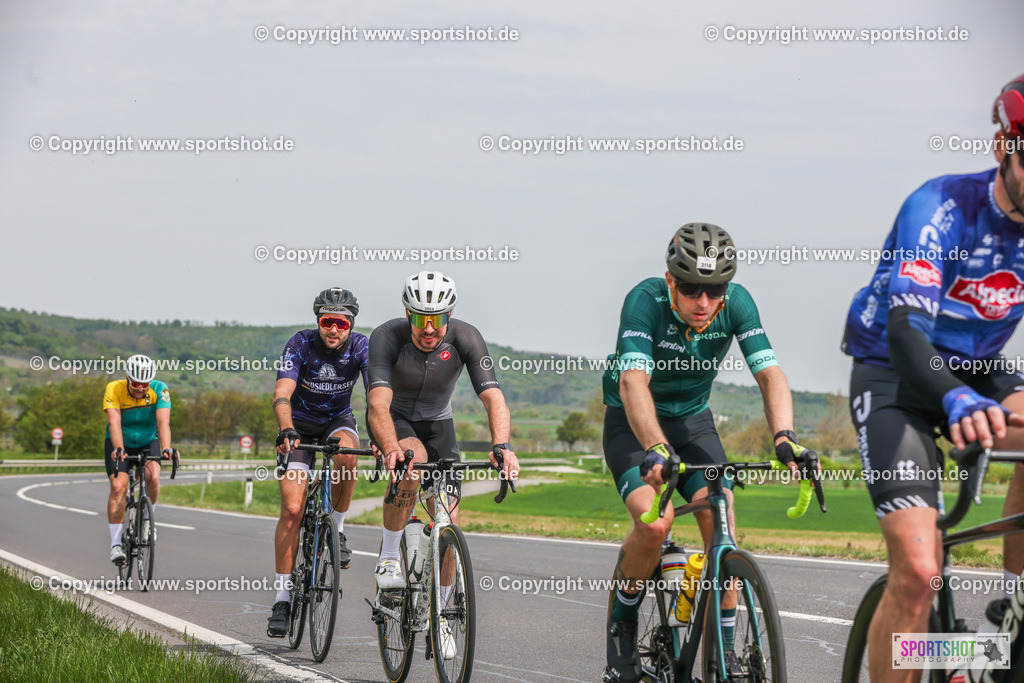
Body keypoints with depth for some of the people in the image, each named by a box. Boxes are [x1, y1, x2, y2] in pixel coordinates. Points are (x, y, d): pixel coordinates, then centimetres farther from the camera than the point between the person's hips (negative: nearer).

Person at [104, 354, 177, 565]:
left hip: (148, 443, 1)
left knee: (153, 477, -27)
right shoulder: (114, 389, -25)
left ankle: (146, 517, 2)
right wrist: (118, 449, -53)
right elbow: (114, 422, -36)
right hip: (120, 445, -1)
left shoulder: (159, 390, -23)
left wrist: (167, 449, -51)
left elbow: (163, 421, -35)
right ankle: (116, 544, -16)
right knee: (118, 486, -21)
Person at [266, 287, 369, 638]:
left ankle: (336, 529, -11)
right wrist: (286, 431, -55)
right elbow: (282, 392, -36)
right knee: (292, 509, -13)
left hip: (338, 420, 1)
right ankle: (282, 599, -8)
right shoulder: (301, 344, -24)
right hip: (299, 424, -1)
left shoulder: (361, 346, -21)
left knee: (346, 454, -36)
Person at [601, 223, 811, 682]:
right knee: (655, 522, -26)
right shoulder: (645, 300, -30)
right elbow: (633, 382, -42)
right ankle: (621, 627, -1)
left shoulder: (737, 303, -19)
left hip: (692, 420, 3)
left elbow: (769, 374, -26)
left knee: (722, 523, -17)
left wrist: (785, 437, -45)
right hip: (632, 424, -3)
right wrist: (655, 449, -58)